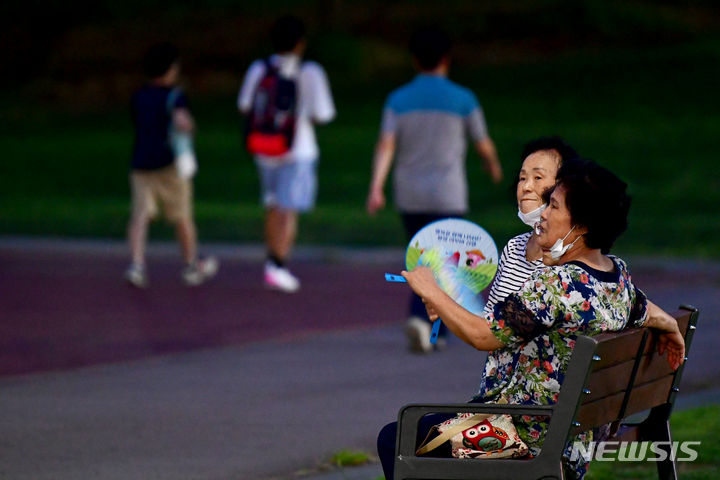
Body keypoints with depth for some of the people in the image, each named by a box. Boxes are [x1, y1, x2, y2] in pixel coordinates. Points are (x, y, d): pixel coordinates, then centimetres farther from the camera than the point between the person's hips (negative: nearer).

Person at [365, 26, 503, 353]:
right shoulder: (463, 100, -5)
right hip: (447, 197, -3)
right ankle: (419, 318, -25)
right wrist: (494, 166, 28)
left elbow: (385, 146, -12)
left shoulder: (398, 100, 0)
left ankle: (434, 330, 21)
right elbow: (483, 145, 7)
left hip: (409, 198, 3)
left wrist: (376, 189, -19)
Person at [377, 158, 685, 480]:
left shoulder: (557, 283, -26)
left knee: (393, 440, 2)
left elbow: (482, 335, -26)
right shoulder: (619, 273, 0)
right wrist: (669, 327, 38)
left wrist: (432, 293, -15)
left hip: (527, 437, -10)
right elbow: (648, 315, 19)